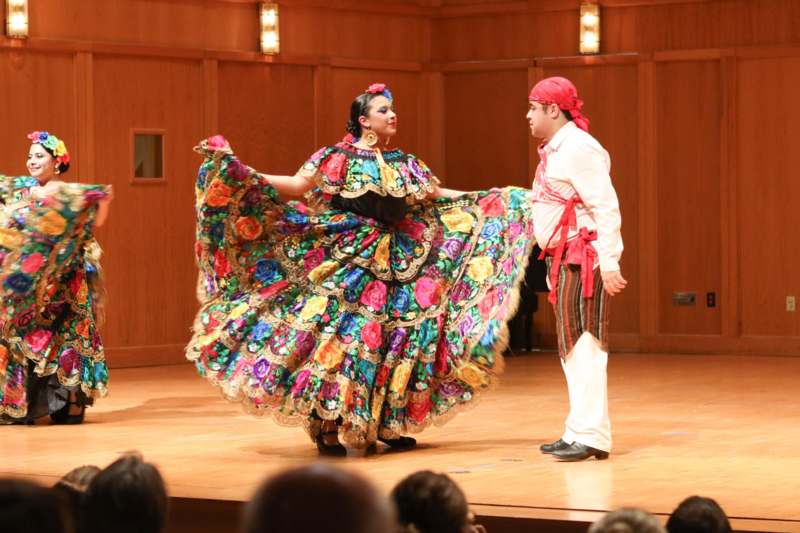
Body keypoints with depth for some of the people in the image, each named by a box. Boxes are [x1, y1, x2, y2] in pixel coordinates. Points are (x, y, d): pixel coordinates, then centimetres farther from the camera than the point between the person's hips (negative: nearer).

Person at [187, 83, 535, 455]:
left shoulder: (405, 165, 13)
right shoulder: (337, 158, 0)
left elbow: (440, 195, 19)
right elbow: (295, 185, -3)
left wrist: (503, 199, 18)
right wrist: (233, 166, -13)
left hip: (394, 263, 5)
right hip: (344, 260, -5)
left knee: (395, 335, 1)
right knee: (338, 330, -11)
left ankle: (386, 421, 12)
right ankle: (326, 424, -5)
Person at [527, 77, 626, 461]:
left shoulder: (578, 148, -14)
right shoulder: (554, 150, 15)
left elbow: (606, 208, -20)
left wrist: (609, 260, -26)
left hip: (583, 258, -10)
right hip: (563, 258, 10)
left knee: (582, 342, -10)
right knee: (572, 346, 12)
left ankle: (590, 435, -10)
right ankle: (581, 432, 18)